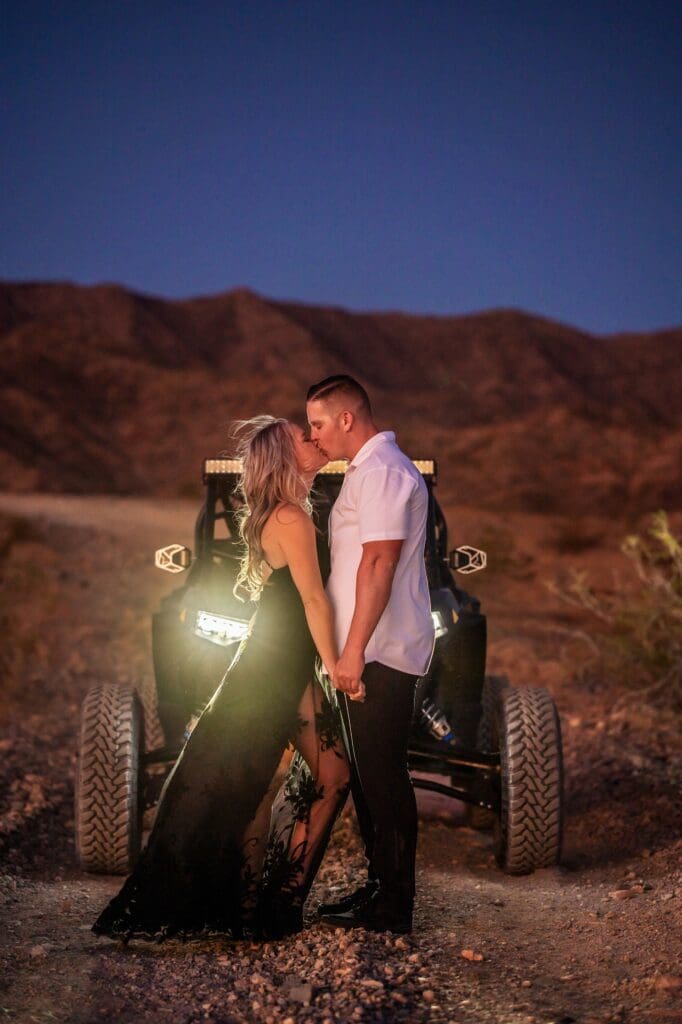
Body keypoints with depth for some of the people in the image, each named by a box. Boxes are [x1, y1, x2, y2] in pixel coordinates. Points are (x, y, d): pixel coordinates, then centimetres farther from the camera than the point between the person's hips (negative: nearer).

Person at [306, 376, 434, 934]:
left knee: (382, 777, -6)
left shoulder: (381, 472, -14)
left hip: (380, 654, -11)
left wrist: (354, 650, -23)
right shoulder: (370, 469, 19)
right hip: (370, 653, 11)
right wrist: (351, 651, 22)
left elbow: (379, 564, -22)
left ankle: (392, 907, 0)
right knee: (368, 774, 15)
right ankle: (380, 888, 24)